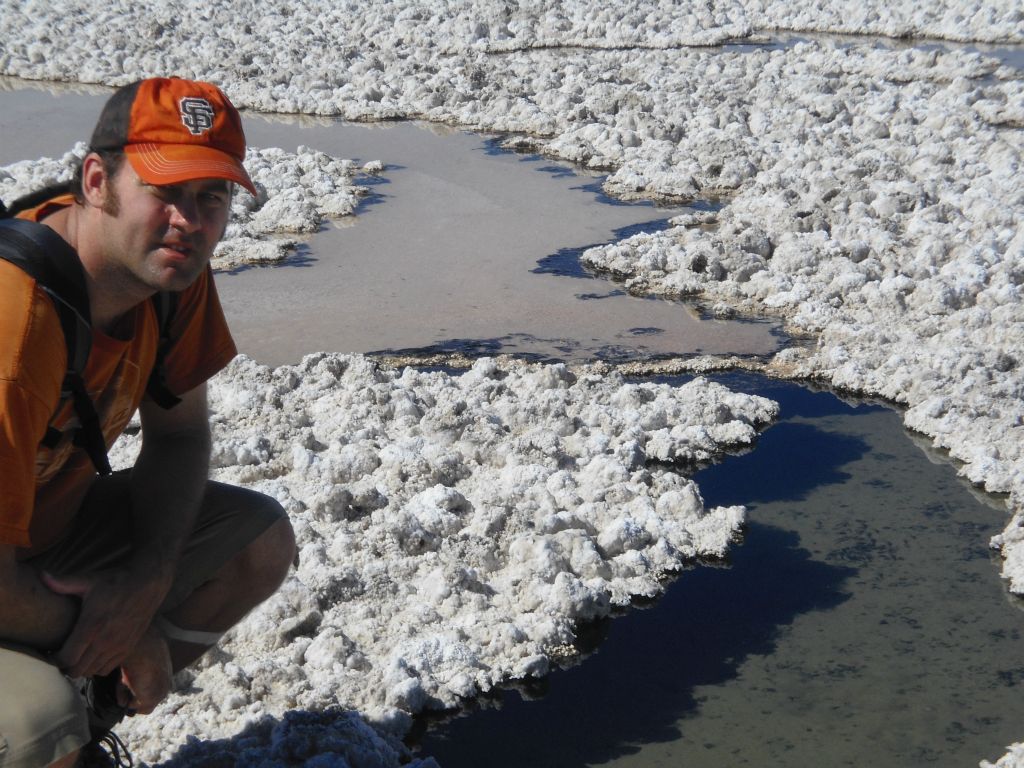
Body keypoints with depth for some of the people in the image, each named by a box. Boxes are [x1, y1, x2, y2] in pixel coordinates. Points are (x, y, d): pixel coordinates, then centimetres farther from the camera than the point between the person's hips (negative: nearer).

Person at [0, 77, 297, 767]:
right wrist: (126, 642, -14)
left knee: (264, 541, 0)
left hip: (56, 512, 8)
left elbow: (179, 431, 3)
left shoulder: (173, 268, -10)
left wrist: (148, 580, -14)